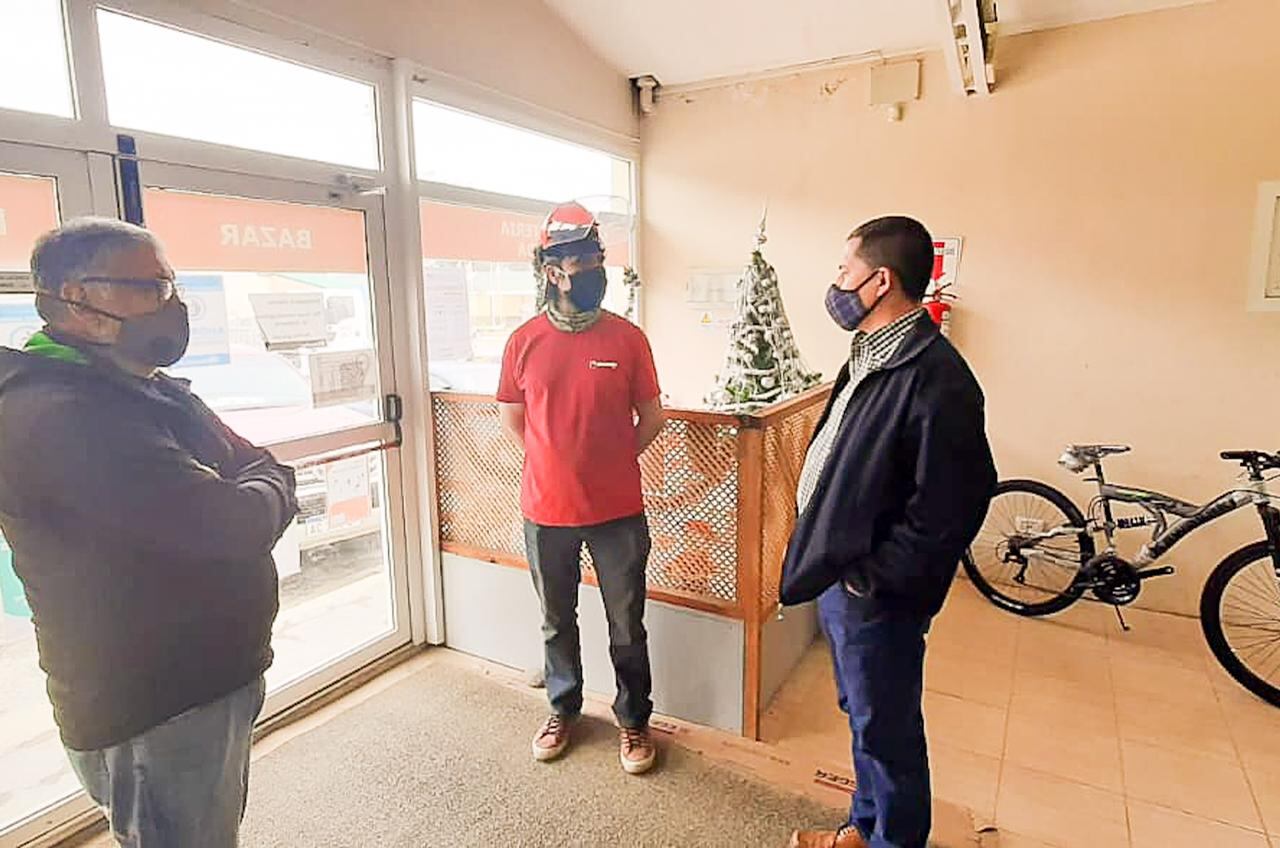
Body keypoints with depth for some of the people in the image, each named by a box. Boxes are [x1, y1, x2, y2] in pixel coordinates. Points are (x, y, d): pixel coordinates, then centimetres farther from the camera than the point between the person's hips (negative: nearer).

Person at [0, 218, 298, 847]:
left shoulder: (149, 392, 9)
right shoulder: (58, 414, -25)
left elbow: (263, 469, 11)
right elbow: (231, 526, -32)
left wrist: (257, 491, -11)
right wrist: (268, 492, -11)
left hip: (211, 678, 10)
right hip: (153, 716, -9)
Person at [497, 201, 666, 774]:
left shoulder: (627, 338, -5)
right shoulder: (525, 341, -2)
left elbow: (651, 417, 3)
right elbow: (512, 417, 9)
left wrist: (610, 462, 2)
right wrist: (556, 462, 4)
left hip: (618, 510, -1)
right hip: (546, 510, 2)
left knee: (627, 625, 11)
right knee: (556, 620, 19)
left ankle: (633, 719, 33)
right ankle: (563, 709, 42)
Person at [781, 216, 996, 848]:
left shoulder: (936, 380, -24)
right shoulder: (871, 356, 6)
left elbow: (948, 508, -25)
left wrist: (868, 578, -18)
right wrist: (826, 561, 11)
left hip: (876, 595, -9)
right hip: (839, 576, 9)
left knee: (885, 728, 12)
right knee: (863, 716, 25)